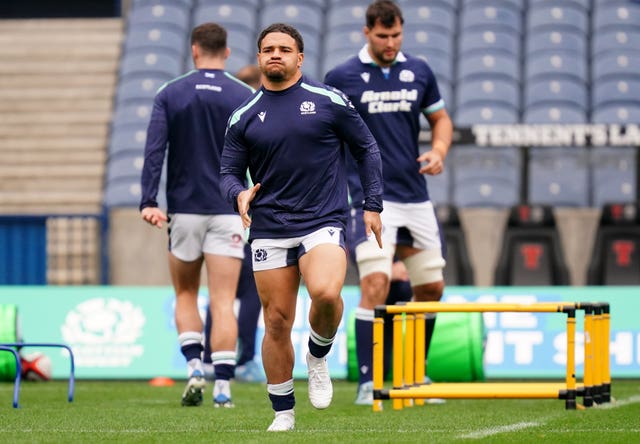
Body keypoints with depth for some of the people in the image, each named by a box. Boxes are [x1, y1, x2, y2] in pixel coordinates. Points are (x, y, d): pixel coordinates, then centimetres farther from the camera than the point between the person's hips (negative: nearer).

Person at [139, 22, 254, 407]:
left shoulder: (170, 95, 1)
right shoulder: (245, 97, 0)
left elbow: (154, 151, -8)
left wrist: (148, 202, -12)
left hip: (184, 210, 1)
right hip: (228, 211, -1)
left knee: (185, 295, 16)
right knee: (223, 303, -1)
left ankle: (194, 366, -2)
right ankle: (222, 387, -9)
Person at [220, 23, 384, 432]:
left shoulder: (329, 101, 2)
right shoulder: (244, 117, 7)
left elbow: (366, 148, 9)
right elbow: (229, 171, 12)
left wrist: (373, 206, 4)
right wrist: (239, 194, -11)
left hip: (323, 222, -2)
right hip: (269, 230, 2)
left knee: (325, 293, -29)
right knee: (277, 322, 1)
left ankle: (319, 358, 2)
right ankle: (283, 414, 14)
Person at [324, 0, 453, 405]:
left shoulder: (419, 71, 6)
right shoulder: (342, 78, -3)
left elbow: (440, 117, 19)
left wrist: (439, 150, -2)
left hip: (416, 197, 5)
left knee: (431, 287, 9)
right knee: (375, 284, -17)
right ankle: (368, 383, -13)